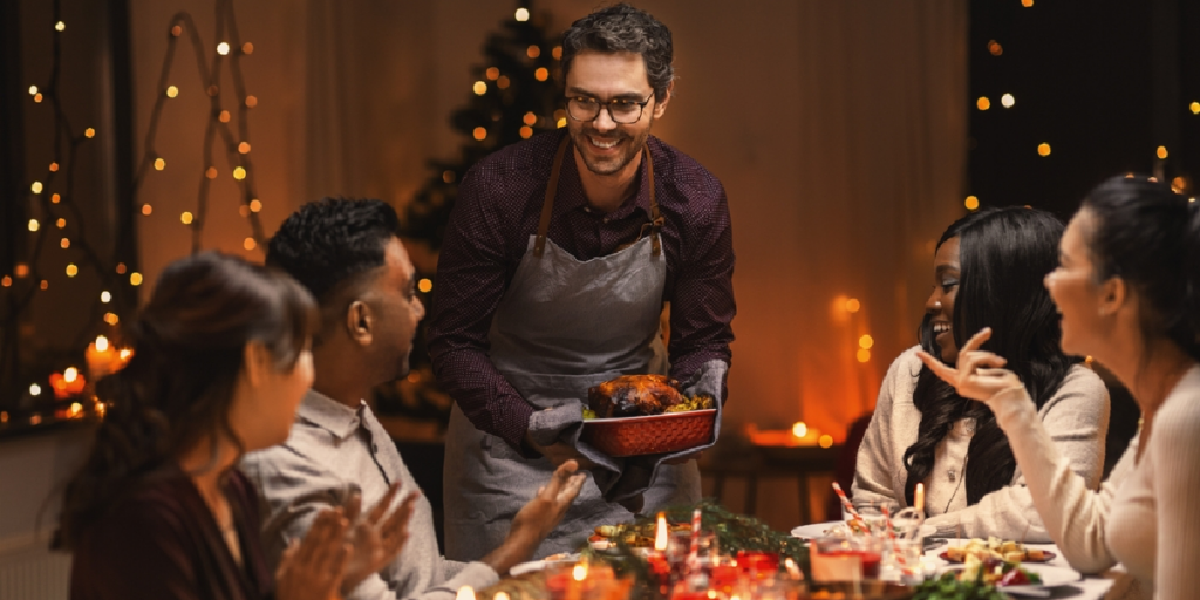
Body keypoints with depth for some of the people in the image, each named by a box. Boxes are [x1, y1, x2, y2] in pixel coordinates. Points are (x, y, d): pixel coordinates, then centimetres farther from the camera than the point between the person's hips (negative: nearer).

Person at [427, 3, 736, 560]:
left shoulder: (695, 201, -12)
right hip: (509, 432, -2)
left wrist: (697, 401, -24)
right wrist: (531, 428, -28)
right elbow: (454, 340, -14)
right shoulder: (498, 187, -20)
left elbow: (703, 340, -1)